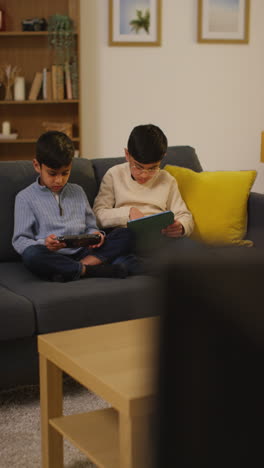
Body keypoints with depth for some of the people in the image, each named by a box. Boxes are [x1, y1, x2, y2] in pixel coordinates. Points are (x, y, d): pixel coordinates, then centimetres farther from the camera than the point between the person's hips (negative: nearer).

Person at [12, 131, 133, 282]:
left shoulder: (77, 192, 21)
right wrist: (44, 244, -21)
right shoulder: (25, 197, 7)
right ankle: (91, 270, -29)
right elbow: (20, 240, 1)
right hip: (52, 258, -4)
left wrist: (95, 234, -2)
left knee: (125, 235, -17)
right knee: (31, 254, -39)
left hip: (82, 253, 4)